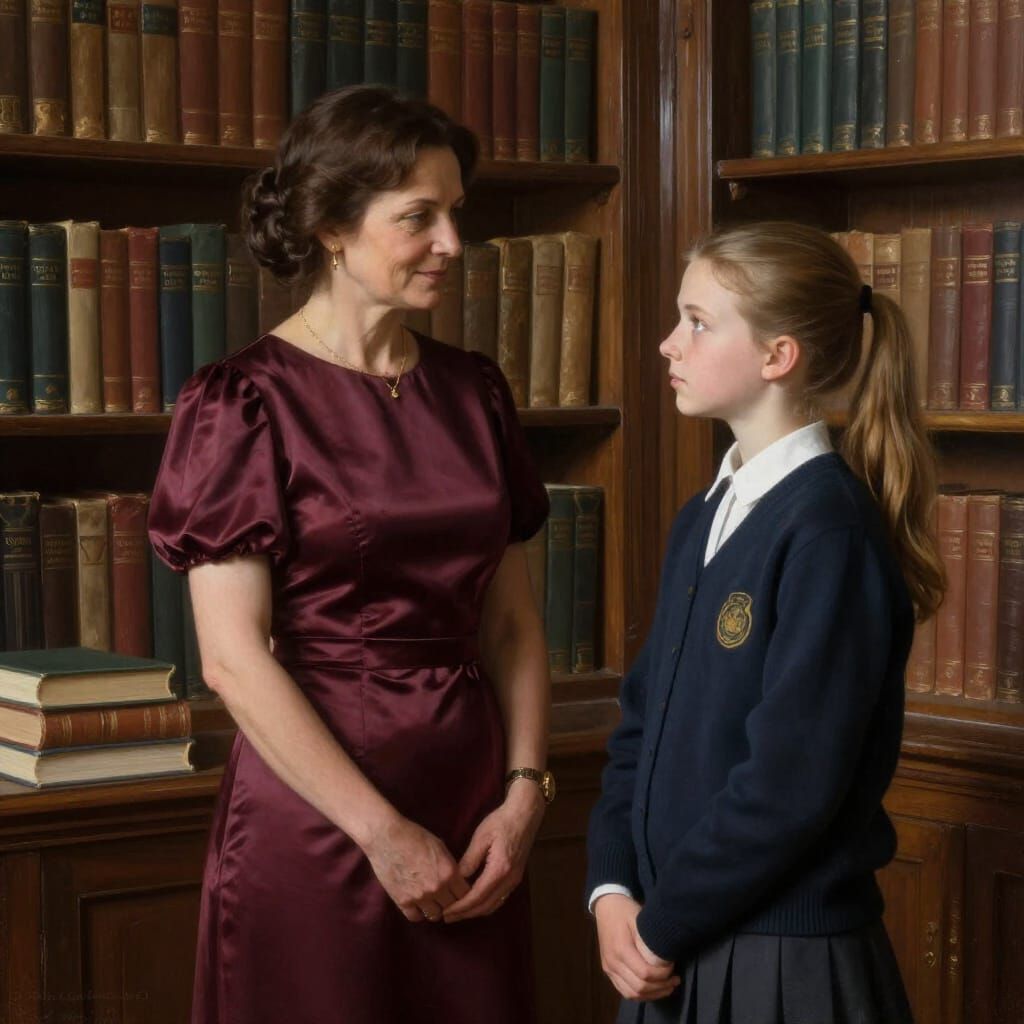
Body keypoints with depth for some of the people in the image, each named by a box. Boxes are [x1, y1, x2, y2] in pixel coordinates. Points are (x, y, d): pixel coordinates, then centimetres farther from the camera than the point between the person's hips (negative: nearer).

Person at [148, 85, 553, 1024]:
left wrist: (523, 794, -3)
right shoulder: (242, 403, -8)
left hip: (472, 813, 5)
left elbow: (513, 621, 9)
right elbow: (233, 658, -13)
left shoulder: (474, 393, 8)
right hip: (311, 816, -5)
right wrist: (382, 831, -13)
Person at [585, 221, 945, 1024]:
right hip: (673, 947, 7)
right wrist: (612, 890, -3)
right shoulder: (702, 520, 9)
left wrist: (660, 928, -12)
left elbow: (792, 783, -21)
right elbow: (644, 719, 10)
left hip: (787, 956, -7)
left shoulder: (829, 532, -17)